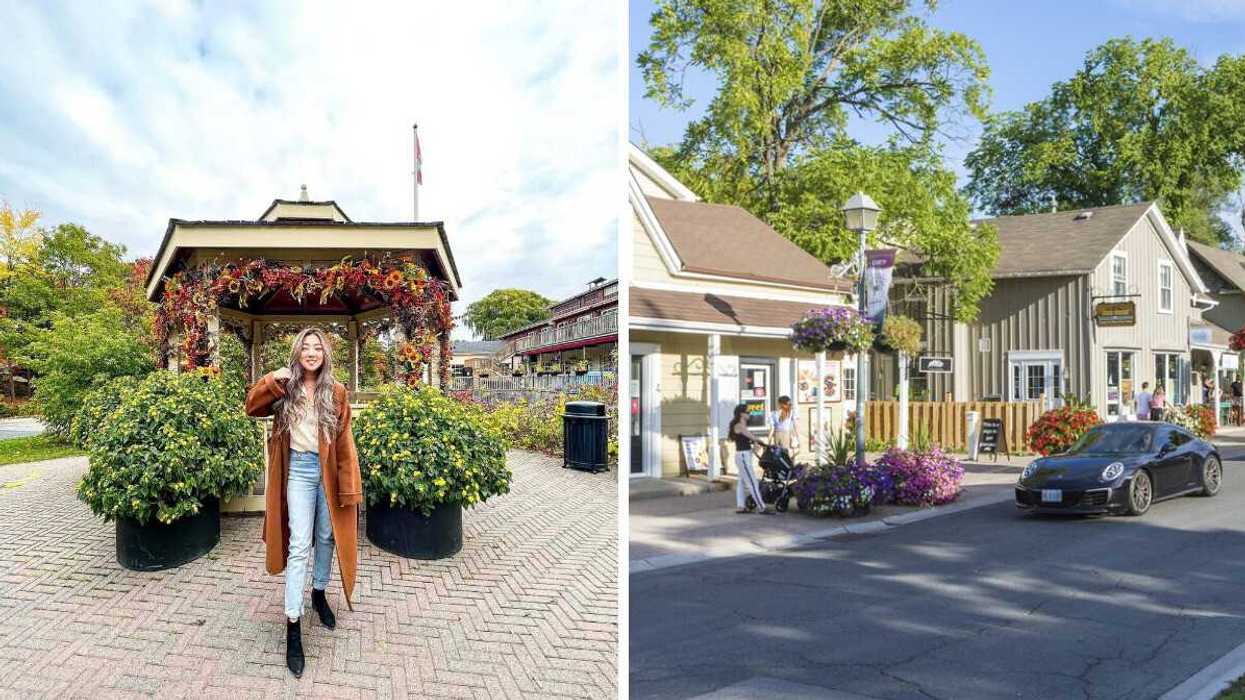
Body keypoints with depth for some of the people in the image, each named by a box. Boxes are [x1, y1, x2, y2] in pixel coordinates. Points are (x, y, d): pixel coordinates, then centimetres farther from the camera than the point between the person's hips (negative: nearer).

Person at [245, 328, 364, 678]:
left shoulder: (336, 392, -1)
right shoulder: (285, 389, 1)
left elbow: (345, 442, -1)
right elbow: (252, 406, -4)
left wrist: (349, 486, -4)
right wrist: (273, 380, -18)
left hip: (328, 472, 1)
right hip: (299, 471, -1)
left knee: (327, 536, 15)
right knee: (299, 544, -5)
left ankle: (319, 593, 39)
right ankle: (293, 625, -1)